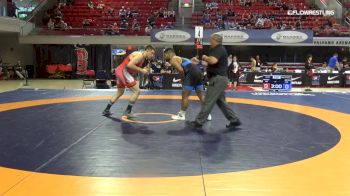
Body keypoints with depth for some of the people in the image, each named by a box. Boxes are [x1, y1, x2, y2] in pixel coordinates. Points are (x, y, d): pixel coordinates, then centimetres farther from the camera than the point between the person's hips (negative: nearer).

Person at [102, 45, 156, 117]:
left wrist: (143, 70, 3)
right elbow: (129, 65, -25)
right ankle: (127, 111, -4)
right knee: (137, 91, -9)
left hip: (119, 71, 11)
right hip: (123, 71, -11)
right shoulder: (140, 55, -13)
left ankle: (106, 110, 33)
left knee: (120, 92, 25)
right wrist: (141, 70, -19)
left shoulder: (142, 58, 17)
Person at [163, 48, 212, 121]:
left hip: (192, 73, -9)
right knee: (201, 95, 16)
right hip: (198, 72, 9)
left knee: (185, 96, 3)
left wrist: (183, 79, 1)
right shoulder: (180, 58, 30)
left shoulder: (172, 60, 2)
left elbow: (181, 70, -14)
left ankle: (181, 115, 11)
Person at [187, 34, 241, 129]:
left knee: (208, 101, -6)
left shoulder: (219, 49, -12)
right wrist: (198, 62, 19)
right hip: (219, 79, 11)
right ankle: (234, 120, 19)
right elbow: (209, 64, 22)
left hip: (218, 79, -11)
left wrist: (205, 58, -11)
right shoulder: (217, 50, 19)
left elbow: (213, 61, -30)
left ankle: (198, 122, -1)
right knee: (221, 101, 15)